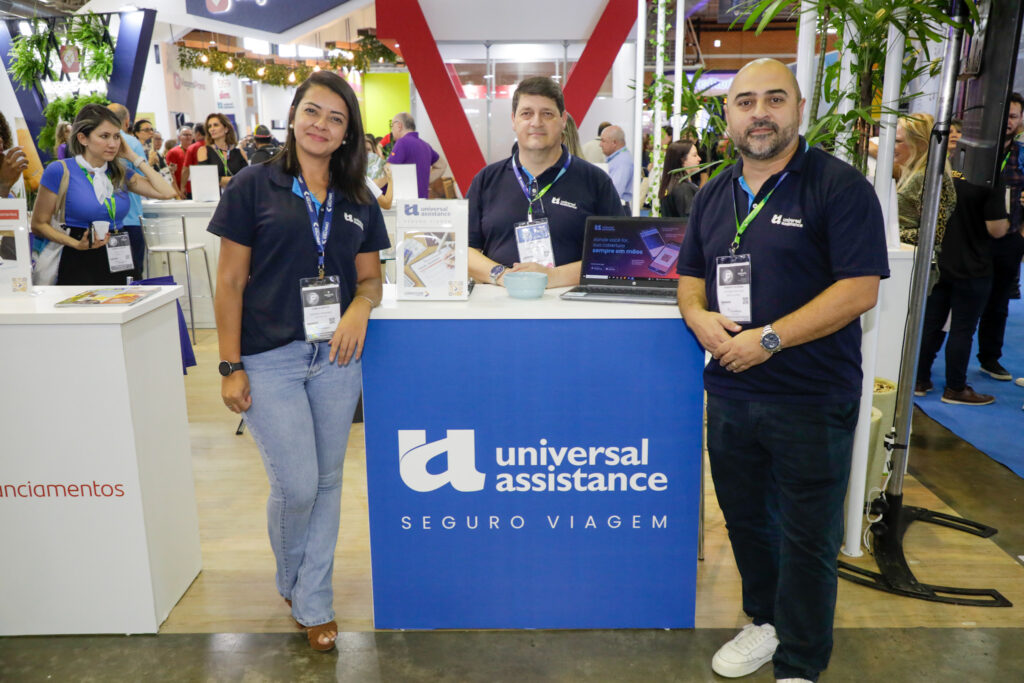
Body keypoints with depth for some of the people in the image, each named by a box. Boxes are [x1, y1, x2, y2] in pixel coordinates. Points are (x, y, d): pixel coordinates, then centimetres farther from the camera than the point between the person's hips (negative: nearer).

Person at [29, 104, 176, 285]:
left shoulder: (121, 172, 10)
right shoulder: (60, 171, -3)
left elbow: (167, 192, -3)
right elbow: (39, 224, 0)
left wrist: (135, 158, 3)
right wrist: (77, 244, -15)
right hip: (79, 267, -4)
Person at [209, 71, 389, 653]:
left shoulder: (358, 200, 9)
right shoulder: (254, 186, -2)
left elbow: (371, 276, 13)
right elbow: (231, 282, -3)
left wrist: (360, 306, -11)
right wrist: (232, 366, -7)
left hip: (336, 355, 4)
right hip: (270, 358, -4)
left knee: (327, 481, 10)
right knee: (296, 485, -2)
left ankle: (312, 603, 29)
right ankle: (290, 580, 31)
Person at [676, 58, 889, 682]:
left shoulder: (839, 186, -9)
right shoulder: (714, 195, 11)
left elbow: (860, 289, -16)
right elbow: (691, 276, 15)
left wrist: (769, 339, -21)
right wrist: (698, 315, -8)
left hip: (813, 401, -5)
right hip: (731, 392, 6)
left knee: (807, 539, 7)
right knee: (746, 519, 19)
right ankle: (767, 623, 42)